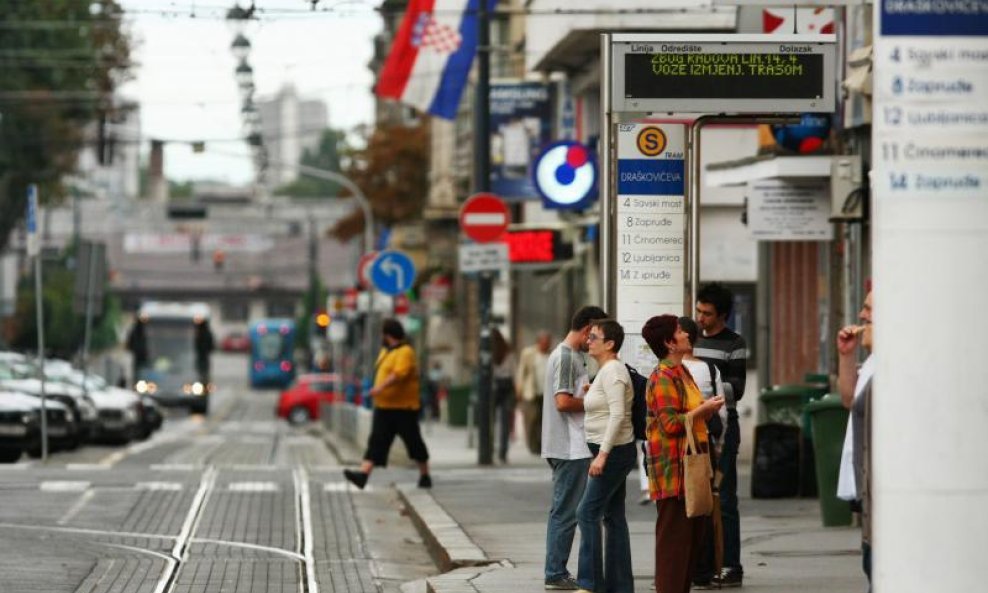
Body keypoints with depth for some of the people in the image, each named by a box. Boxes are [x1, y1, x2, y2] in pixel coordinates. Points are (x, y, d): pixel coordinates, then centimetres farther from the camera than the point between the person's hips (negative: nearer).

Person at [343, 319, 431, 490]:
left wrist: (381, 387, -35)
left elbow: (400, 373, -28)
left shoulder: (405, 352, -13)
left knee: (413, 442, 4)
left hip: (403, 407, -8)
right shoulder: (385, 351, 16)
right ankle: (363, 475, -17)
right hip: (383, 407, 8)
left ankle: (425, 476, 18)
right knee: (376, 442, -5)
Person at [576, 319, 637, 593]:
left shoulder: (612, 371, -15)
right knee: (613, 517, 10)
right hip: (613, 452, 10)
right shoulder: (607, 370, 15)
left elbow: (618, 415, -23)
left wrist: (602, 454, -26)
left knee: (588, 512, -9)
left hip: (614, 452, -10)